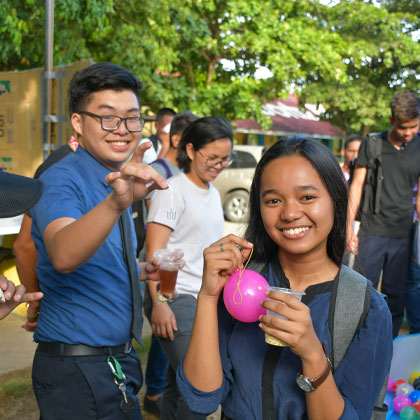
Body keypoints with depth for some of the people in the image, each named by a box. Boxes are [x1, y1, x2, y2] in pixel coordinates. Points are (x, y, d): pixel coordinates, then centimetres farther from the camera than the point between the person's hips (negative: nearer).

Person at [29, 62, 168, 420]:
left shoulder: (118, 185, 9)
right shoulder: (60, 181, -17)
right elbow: (63, 256, -39)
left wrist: (139, 272, 6)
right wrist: (116, 203, -53)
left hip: (120, 361, 8)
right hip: (77, 374, -8)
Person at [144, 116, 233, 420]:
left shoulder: (213, 194, 14)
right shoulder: (173, 190, -8)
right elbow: (154, 252, -13)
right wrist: (159, 304, -19)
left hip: (206, 300, 7)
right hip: (175, 298, -7)